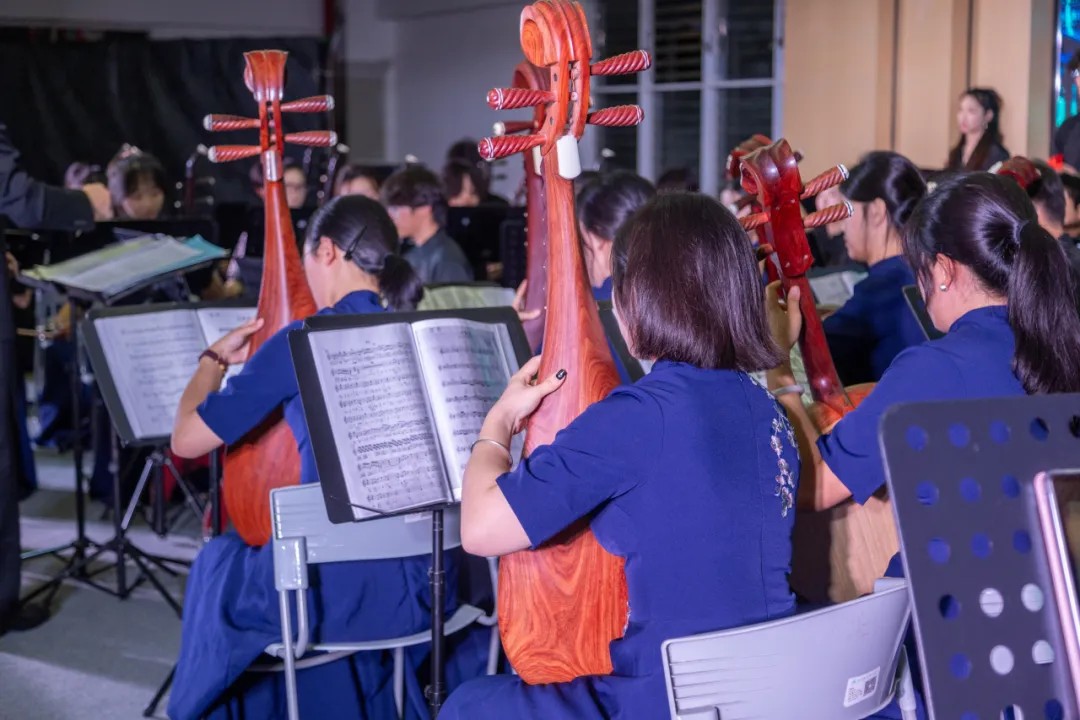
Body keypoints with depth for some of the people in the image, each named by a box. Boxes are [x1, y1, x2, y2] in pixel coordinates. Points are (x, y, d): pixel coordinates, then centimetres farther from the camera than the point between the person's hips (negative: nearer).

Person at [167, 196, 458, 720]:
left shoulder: (303, 342, -10)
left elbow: (186, 440, -4)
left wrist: (215, 358, 13)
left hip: (340, 591, -5)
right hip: (426, 584, 5)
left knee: (219, 564, 26)